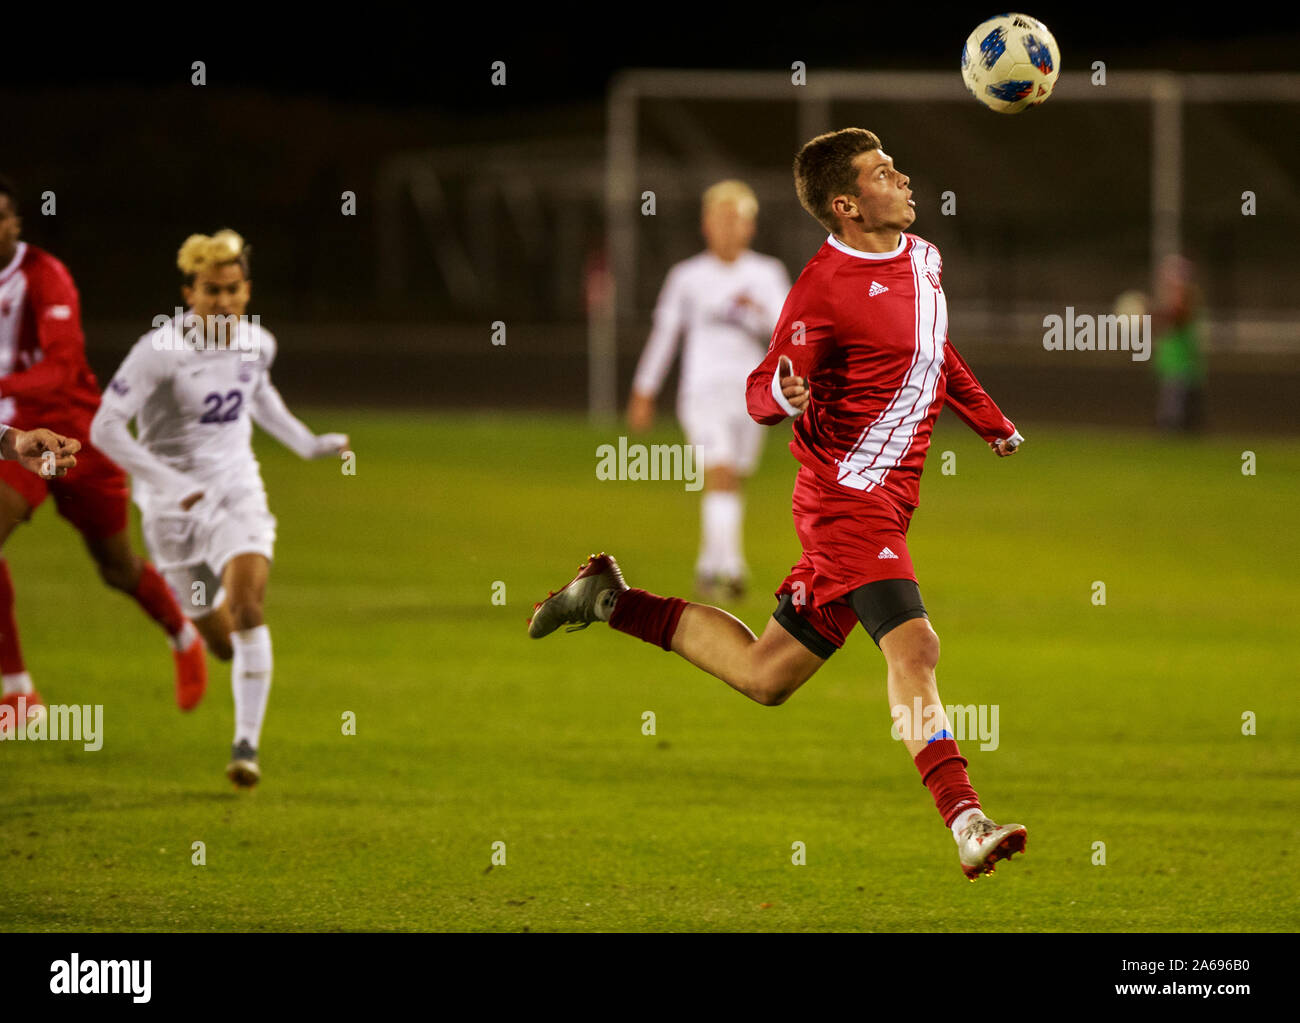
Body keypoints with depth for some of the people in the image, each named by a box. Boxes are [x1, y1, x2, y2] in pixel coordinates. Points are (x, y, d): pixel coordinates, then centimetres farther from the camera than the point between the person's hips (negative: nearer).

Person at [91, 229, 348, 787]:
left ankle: (247, 742, -19)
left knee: (246, 606, -23)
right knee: (219, 638, 7)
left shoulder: (257, 343, -3)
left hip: (237, 490, 2)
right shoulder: (160, 350, -20)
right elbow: (105, 427, -21)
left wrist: (304, 442, 18)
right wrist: (167, 483, -29)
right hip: (172, 505, -2)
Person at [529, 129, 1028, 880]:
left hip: (886, 504, 9)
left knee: (764, 676, 12)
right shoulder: (824, 289, -16)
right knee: (912, 644, -23)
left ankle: (613, 601, 25)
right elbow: (762, 396, -14)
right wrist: (785, 395, -37)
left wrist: (994, 423, 35)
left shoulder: (922, 257, 10)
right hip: (850, 499, -9)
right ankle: (966, 824, -28)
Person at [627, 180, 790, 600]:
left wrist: (759, 314, -23)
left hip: (749, 392, 2)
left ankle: (710, 566, 26)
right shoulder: (688, 277, 5)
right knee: (720, 476, -19)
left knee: (732, 485, 9)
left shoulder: (767, 274, 7)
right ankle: (729, 566, -27)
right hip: (703, 390, -2)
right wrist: (643, 393, 12)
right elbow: (664, 333, 11)